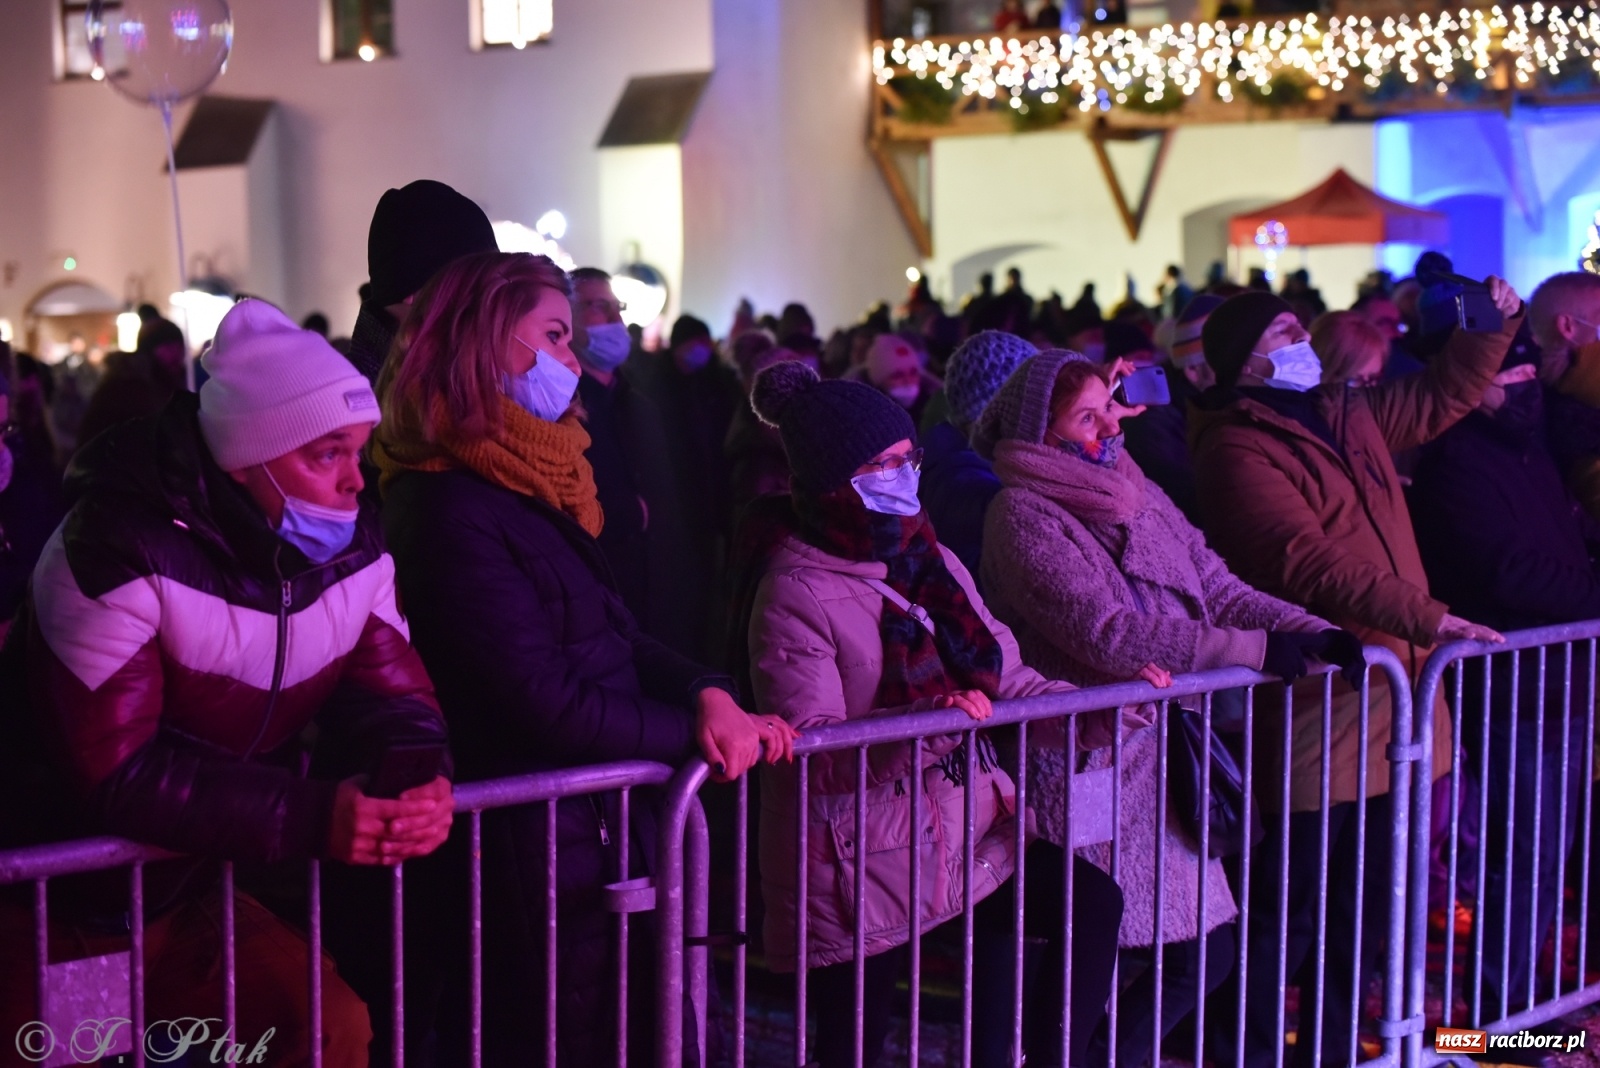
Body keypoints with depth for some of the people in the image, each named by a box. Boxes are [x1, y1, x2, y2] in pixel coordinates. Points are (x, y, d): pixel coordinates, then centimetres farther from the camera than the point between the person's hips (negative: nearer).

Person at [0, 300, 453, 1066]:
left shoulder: (354, 550, -5)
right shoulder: (121, 550, -27)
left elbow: (392, 700, -5)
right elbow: (117, 774, -31)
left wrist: (420, 777, -30)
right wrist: (312, 817, -39)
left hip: (190, 895, 6)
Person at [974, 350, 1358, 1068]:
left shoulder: (1136, 492, 12)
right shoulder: (1023, 513, -11)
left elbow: (1219, 591, 8)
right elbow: (1108, 632, -20)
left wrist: (1318, 635, -8)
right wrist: (1256, 650, -19)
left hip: (1162, 756, 8)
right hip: (1086, 764, -7)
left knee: (1205, 951, 10)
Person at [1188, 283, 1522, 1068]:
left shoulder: (1345, 415, 15)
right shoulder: (1237, 447, -13)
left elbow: (1440, 398, 30)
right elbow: (1307, 562, -23)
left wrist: (1495, 324, 16)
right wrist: (1423, 616, -25)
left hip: (1390, 689, 9)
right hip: (1320, 702, -9)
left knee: (1369, 896, 17)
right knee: (1285, 903, -1)